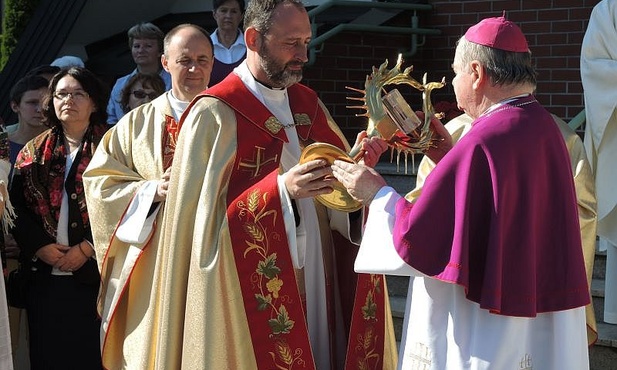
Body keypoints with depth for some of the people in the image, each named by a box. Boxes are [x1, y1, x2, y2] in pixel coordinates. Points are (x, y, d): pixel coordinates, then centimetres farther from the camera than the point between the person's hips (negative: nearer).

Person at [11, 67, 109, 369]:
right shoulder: (34, 151, 14)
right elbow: (16, 206, 7)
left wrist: (87, 248, -13)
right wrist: (40, 246, -7)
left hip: (94, 275, -3)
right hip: (45, 278, 3)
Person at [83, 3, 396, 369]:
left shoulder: (309, 103, 10)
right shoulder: (214, 115, -9)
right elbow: (205, 216, -13)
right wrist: (280, 189, -23)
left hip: (315, 277, 6)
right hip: (250, 286, -6)